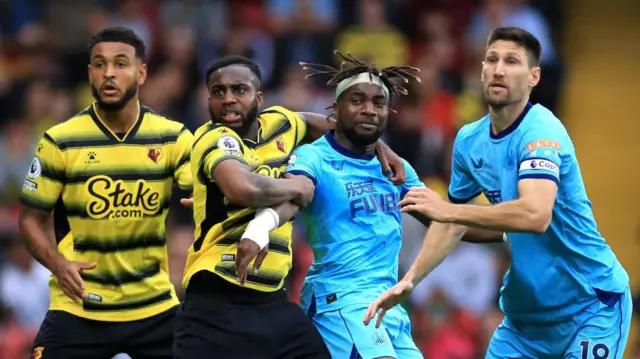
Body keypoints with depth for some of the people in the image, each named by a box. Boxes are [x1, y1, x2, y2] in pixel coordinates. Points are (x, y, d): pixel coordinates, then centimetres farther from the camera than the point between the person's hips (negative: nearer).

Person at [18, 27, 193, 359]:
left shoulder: (173, 138, 0)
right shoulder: (60, 142, -5)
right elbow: (31, 217, 3)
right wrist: (58, 263, -16)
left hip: (154, 308, 2)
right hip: (78, 311, -2)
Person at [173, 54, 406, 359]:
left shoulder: (278, 122, 9)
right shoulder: (214, 139, -13)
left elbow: (316, 123, 35)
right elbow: (243, 189, -36)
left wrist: (377, 145, 23)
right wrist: (296, 187, -16)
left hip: (273, 302, 7)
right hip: (216, 303, -7)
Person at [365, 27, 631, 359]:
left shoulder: (540, 132, -20)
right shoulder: (469, 140, 3)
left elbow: (536, 215, -36)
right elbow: (452, 223, 17)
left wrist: (448, 209, -32)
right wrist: (409, 281, 7)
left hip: (592, 304, -7)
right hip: (525, 310, 7)